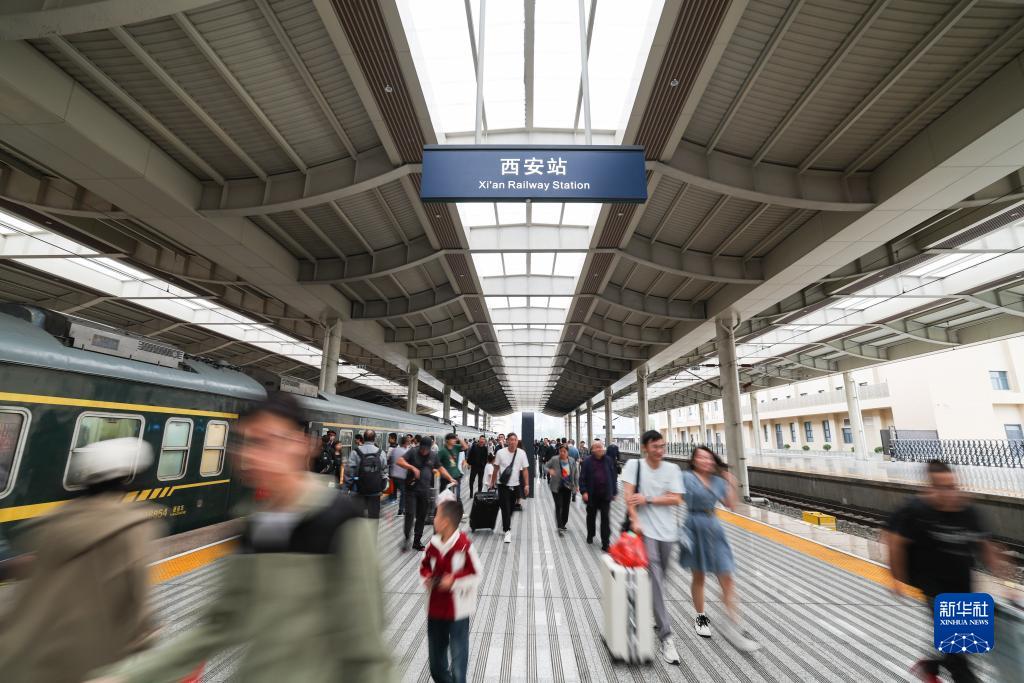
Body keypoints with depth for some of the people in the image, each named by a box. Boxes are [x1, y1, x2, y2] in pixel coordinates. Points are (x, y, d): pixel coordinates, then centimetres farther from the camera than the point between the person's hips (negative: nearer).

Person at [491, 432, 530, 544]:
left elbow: (525, 470, -3)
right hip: (503, 484, -2)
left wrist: (526, 485, -6)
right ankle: (507, 531, 2)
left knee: (510, 508, 14)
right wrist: (492, 482, 6)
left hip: (514, 485, 2)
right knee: (505, 507, -6)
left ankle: (505, 525, 37)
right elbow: (496, 469, 1)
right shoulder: (500, 452, -9)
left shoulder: (522, 453, -7)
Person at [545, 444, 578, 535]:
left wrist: (576, 485, 5)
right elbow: (545, 466, -3)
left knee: (566, 506, 12)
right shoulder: (554, 459, -12)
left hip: (568, 487, 4)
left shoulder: (572, 461, -3)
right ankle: (559, 527, -4)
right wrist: (549, 470, -25)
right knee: (558, 506, -8)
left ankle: (563, 524, 31)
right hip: (556, 487, -3)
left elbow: (576, 473, 7)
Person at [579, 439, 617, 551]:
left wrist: (614, 492, 5)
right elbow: (582, 478, -5)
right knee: (591, 516, 18)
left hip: (605, 495, 0)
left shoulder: (608, 460, -1)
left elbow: (613, 477, 5)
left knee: (605, 519, 1)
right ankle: (590, 535, 41)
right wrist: (584, 491, -14)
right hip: (592, 495, 0)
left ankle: (605, 544, 7)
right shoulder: (587, 462, -6)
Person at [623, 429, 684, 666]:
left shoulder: (672, 469, 0)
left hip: (667, 531, 4)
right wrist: (634, 520, -19)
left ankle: (652, 616, 41)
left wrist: (647, 499, -13)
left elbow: (676, 499, -5)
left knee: (661, 579, 17)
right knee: (656, 580, -7)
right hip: (645, 530, -4)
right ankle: (666, 637, 0)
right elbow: (629, 495, -12)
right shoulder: (634, 465, -7)